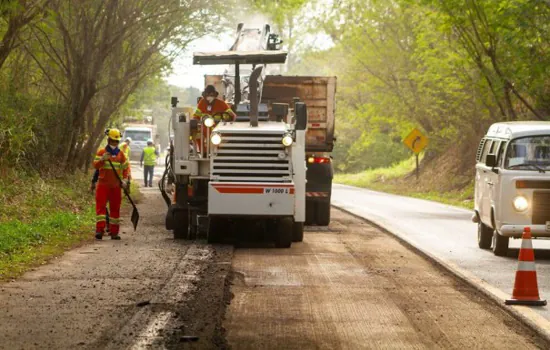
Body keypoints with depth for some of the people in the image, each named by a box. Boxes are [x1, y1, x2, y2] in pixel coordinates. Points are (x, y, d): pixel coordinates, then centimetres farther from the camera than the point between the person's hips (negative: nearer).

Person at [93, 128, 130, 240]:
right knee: (101, 206, -12)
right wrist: (102, 159, -27)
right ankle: (100, 229, -18)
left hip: (116, 186, 3)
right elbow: (95, 165, -9)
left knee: (115, 208, 6)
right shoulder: (101, 152, 2)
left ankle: (114, 232, 11)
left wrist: (125, 180, 0)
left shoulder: (121, 154, 10)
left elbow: (125, 168, 15)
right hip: (103, 184, -3)